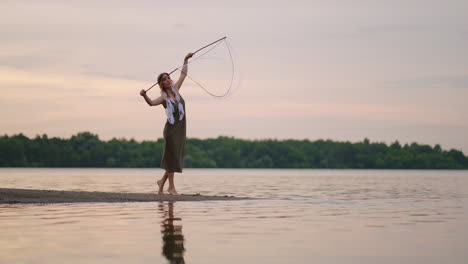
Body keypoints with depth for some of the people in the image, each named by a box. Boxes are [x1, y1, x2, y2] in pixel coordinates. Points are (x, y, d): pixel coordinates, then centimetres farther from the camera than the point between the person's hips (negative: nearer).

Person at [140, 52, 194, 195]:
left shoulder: (175, 89, 8)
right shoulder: (163, 97, -8)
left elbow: (183, 74, 19)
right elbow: (152, 103, -28)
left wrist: (185, 60, 18)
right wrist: (144, 95, -46)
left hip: (181, 129, 6)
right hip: (171, 129, -6)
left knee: (177, 157, 10)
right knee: (172, 156, -3)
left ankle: (162, 181, 25)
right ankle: (171, 187, 4)